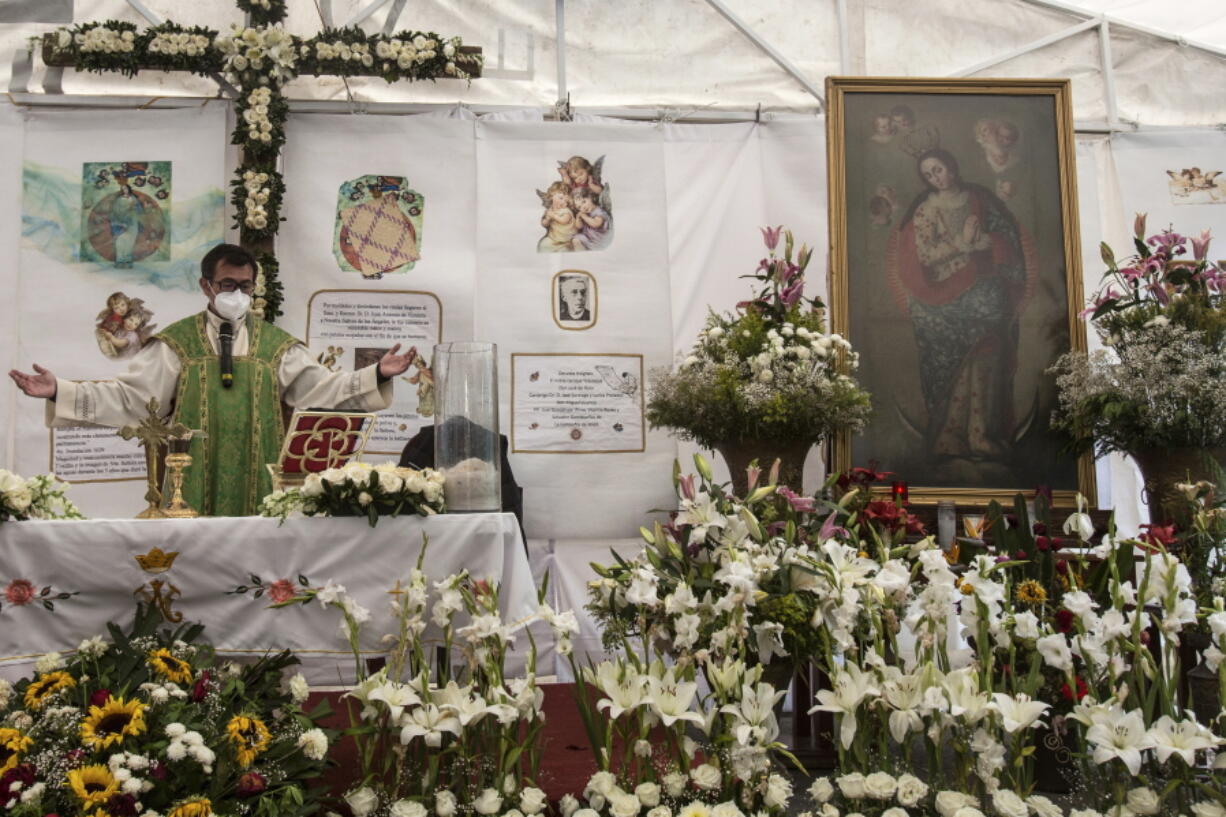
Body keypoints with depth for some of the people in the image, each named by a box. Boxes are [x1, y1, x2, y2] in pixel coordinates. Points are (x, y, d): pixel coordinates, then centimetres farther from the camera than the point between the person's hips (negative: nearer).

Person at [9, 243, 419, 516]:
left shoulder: (276, 344, 9)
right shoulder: (176, 343, 6)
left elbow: (322, 388, 3)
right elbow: (129, 396, 2)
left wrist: (376, 375, -10)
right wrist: (60, 392, -9)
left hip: (258, 489, 1)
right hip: (192, 489, -1)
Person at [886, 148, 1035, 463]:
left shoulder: (979, 199, 12)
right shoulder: (925, 211, 3)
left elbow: (1007, 239, 11)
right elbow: (925, 255, -6)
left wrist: (980, 242, -6)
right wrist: (961, 243, -12)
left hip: (985, 292, 2)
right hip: (947, 297, -2)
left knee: (987, 359, -8)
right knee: (951, 365, -8)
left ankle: (984, 434, -5)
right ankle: (950, 436, -4)